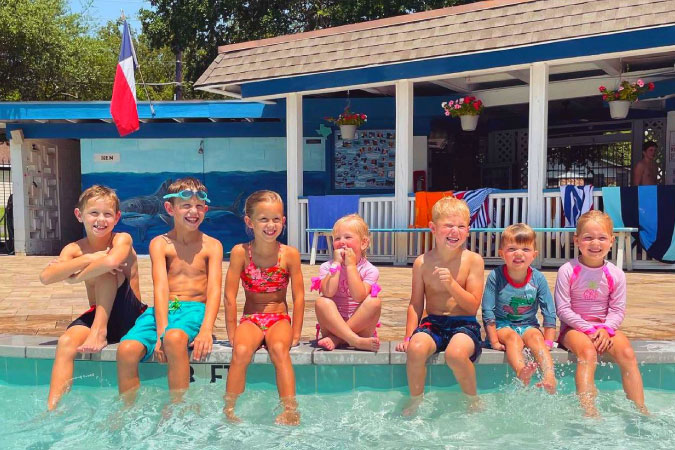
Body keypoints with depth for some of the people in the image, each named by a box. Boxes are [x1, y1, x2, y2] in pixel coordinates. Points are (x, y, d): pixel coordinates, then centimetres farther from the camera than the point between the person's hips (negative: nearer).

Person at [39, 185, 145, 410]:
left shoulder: (122, 239, -10)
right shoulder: (75, 249, 1)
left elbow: (111, 261, -36)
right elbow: (46, 277, -18)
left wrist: (76, 276, -20)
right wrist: (88, 259, -24)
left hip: (128, 316, -3)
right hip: (96, 314, 3)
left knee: (105, 269, -23)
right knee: (66, 342, -27)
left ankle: (100, 332, -21)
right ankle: (52, 409, -25)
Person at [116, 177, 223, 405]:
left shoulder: (212, 246, 6)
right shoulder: (160, 244, 6)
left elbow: (214, 290, -4)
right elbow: (161, 287, -6)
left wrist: (206, 330, -21)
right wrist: (161, 330, -20)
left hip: (195, 308, -2)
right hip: (162, 309, 2)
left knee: (175, 338, -37)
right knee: (127, 349, -27)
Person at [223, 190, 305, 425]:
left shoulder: (290, 254, -7)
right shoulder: (240, 252, -8)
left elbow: (298, 296, -3)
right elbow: (230, 296, -6)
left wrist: (295, 333, -6)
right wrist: (232, 333, -6)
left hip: (280, 318, 0)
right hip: (250, 319, 1)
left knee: (279, 349, -31)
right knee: (241, 351, -29)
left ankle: (290, 411, -26)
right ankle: (229, 410, -17)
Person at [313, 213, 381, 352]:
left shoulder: (370, 270, -4)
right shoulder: (327, 267, 0)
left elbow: (359, 297, -21)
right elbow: (328, 293, -20)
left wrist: (350, 265, -16)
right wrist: (337, 263, -15)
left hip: (360, 325, 0)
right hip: (332, 323, 1)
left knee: (374, 302, -26)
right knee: (322, 302, -27)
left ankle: (337, 339, -27)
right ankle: (355, 341, -37)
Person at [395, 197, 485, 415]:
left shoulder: (473, 260, -4)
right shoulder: (422, 262, 1)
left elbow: (473, 306, -7)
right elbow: (416, 304, 8)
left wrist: (451, 284, -21)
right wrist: (409, 335, -3)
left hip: (464, 324, -2)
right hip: (432, 323, 2)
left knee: (455, 353, -33)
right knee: (416, 348, -30)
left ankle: (474, 402, -3)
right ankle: (414, 401, -3)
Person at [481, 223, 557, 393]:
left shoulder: (538, 278, -5)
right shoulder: (495, 277, -11)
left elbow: (549, 313, -1)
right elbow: (488, 311, -10)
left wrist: (547, 343, -7)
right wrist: (494, 341, -15)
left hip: (528, 325, 2)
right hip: (502, 325, -2)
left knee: (535, 336, -29)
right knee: (513, 337, -32)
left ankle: (549, 376, -45)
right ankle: (520, 371, -58)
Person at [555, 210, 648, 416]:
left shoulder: (615, 274, 0)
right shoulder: (568, 271, -9)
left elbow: (618, 310, 1)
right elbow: (563, 309, -10)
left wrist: (606, 329, -18)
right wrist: (588, 329, -17)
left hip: (605, 327, 3)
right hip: (574, 327, -3)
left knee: (627, 352, -24)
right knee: (587, 352, -33)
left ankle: (640, 410, -18)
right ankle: (588, 411, -40)